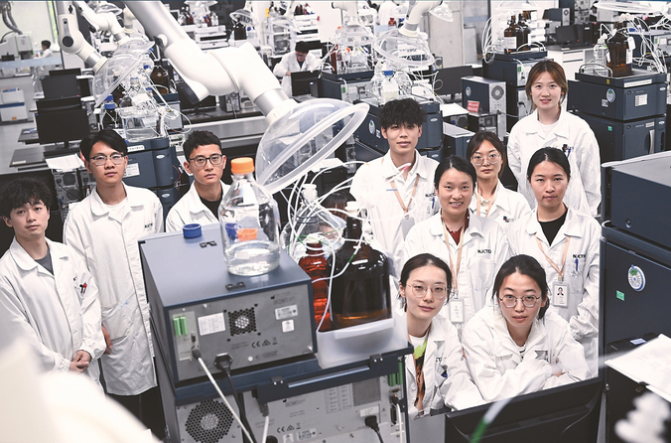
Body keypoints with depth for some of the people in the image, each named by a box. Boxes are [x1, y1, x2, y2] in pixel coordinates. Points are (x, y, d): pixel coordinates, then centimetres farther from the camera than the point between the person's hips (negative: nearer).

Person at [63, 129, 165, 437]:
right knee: (124, 389, 8)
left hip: (156, 311, 3)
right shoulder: (78, 218, -7)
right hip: (116, 321, -3)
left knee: (159, 381, 16)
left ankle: (159, 434, 38)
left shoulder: (149, 201, 1)